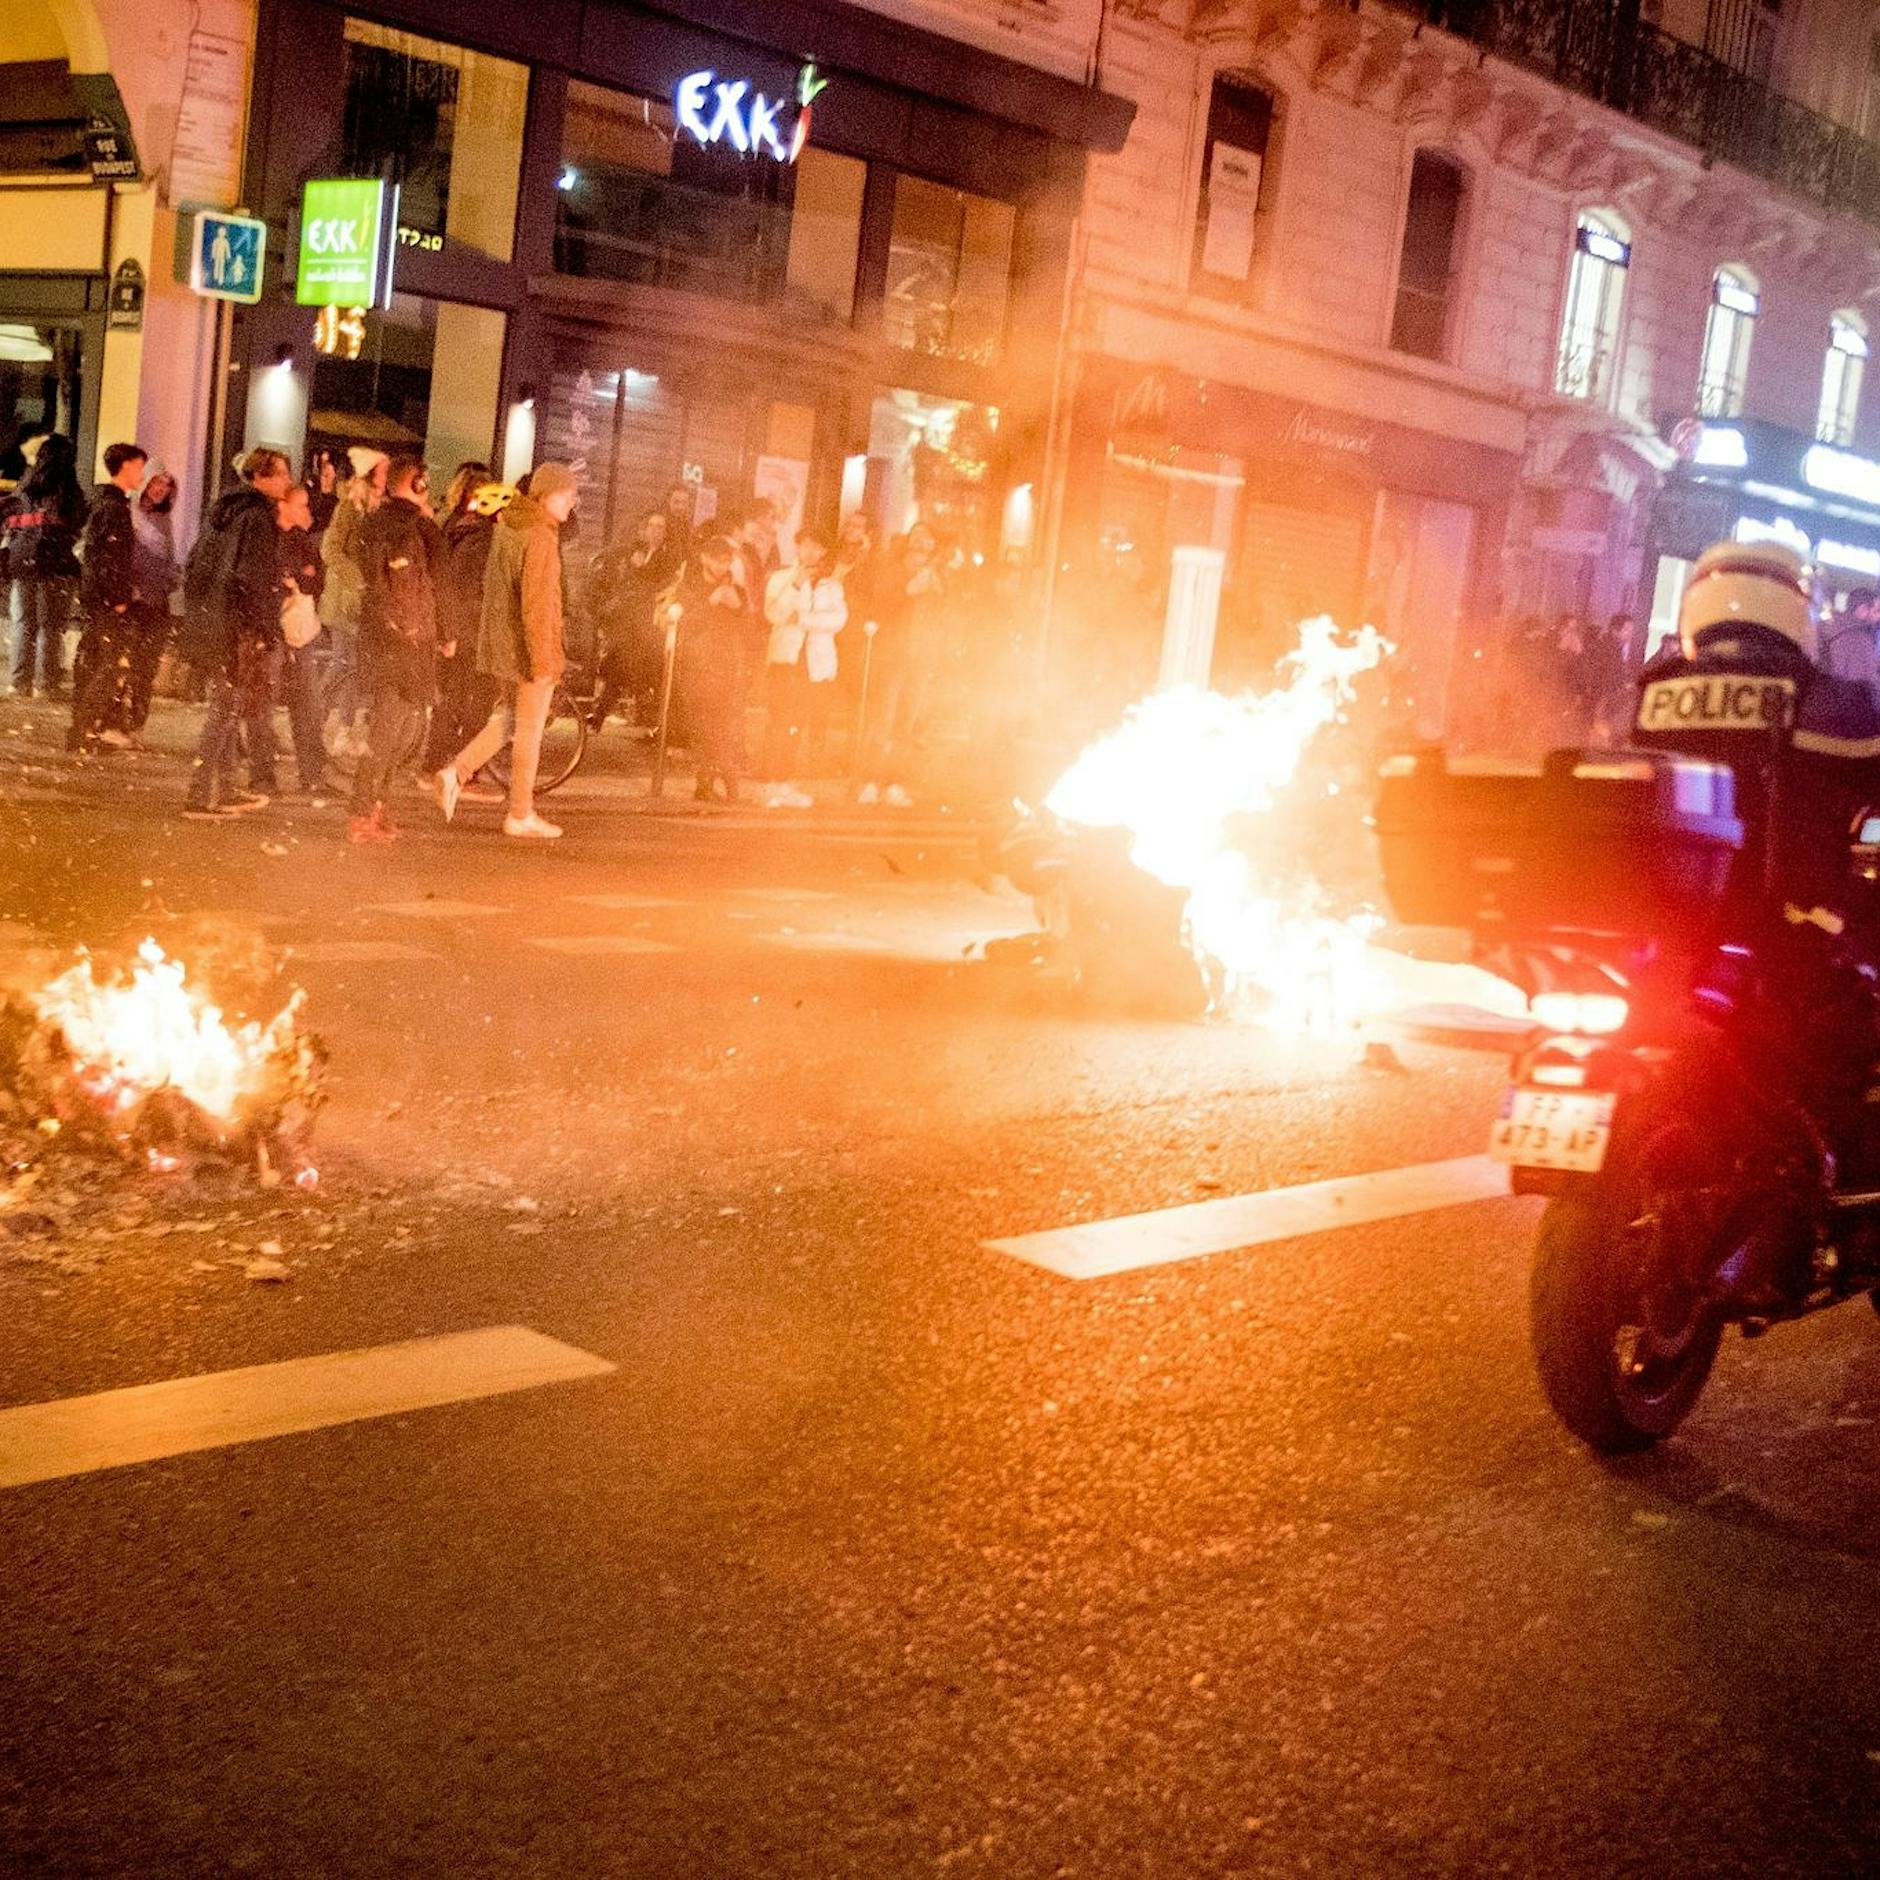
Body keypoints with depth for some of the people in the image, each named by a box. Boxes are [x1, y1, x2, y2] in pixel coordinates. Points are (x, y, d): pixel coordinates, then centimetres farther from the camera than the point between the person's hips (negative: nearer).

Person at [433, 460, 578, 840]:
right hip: (527, 644, -8)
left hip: (498, 638, 8)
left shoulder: (506, 522, 8)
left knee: (514, 718, 22)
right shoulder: (541, 535, -19)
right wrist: (543, 661, -21)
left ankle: (457, 771, 9)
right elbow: (537, 602, -23)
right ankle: (521, 816, 14)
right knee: (529, 729, 4)